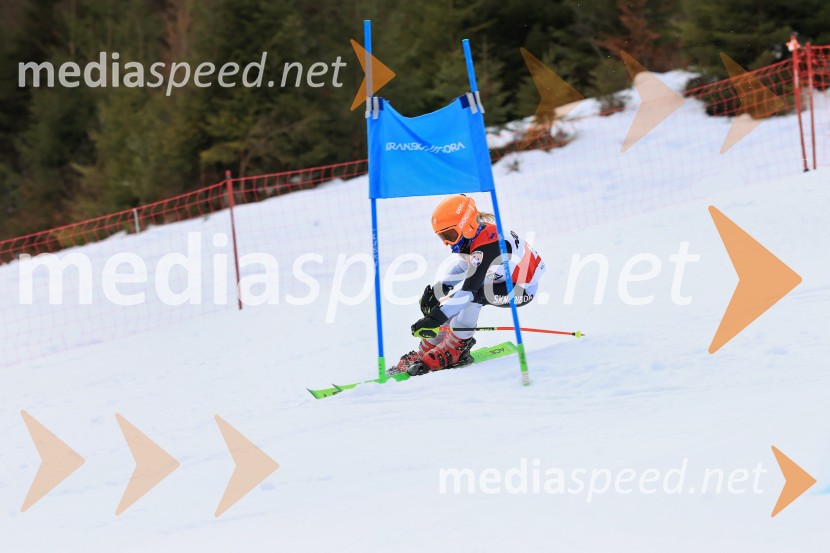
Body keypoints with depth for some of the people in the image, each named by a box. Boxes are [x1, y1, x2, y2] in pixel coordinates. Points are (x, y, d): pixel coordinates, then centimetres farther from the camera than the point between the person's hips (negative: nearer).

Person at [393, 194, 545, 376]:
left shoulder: (486, 247, -33)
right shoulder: (475, 235, -6)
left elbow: (468, 288, -38)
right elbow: (463, 268, 11)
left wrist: (434, 318, -42)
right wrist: (436, 289, -3)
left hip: (523, 289, -10)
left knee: (471, 294, -31)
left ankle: (454, 350, -18)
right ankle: (427, 351, 2)